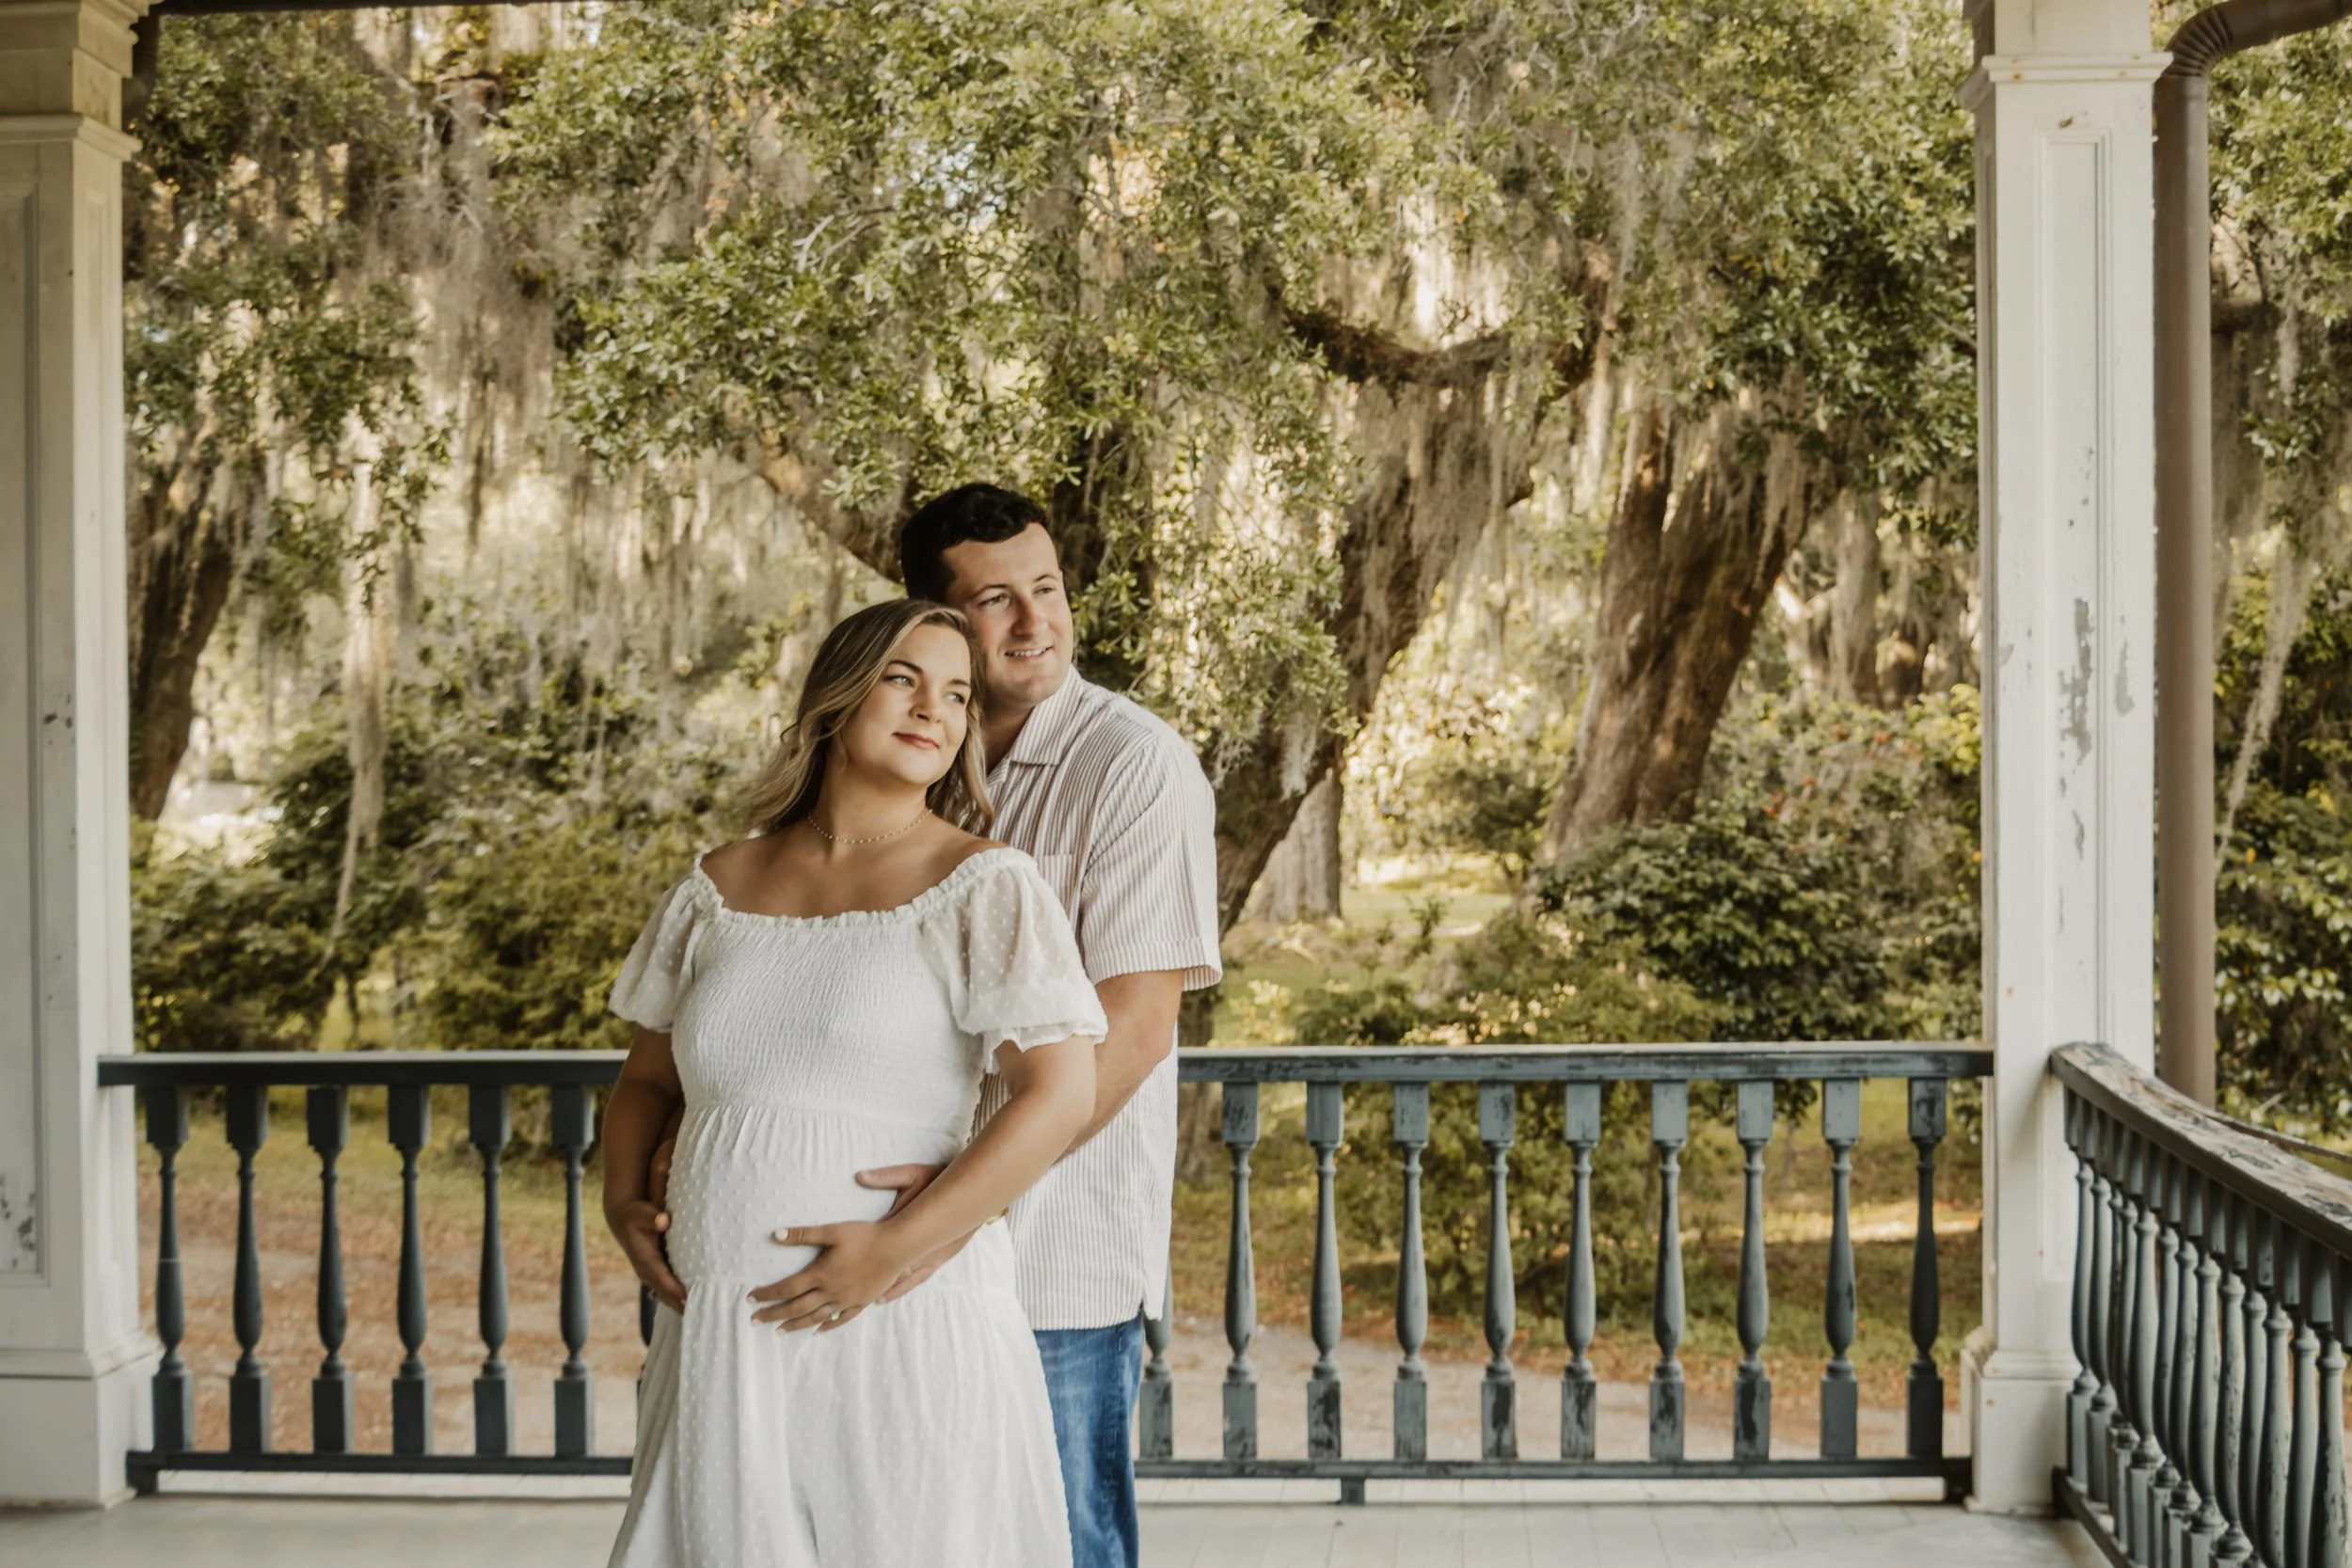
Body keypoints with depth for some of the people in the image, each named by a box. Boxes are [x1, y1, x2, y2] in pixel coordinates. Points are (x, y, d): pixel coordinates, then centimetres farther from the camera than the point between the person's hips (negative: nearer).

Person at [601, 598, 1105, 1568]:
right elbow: (648, 1079, 21)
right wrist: (622, 1203, 2)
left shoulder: (983, 887, -3)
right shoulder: (720, 889, 10)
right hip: (719, 1342, 4)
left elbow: (1060, 1095, -12)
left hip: (904, 1331, -4)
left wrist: (896, 1248, -18)